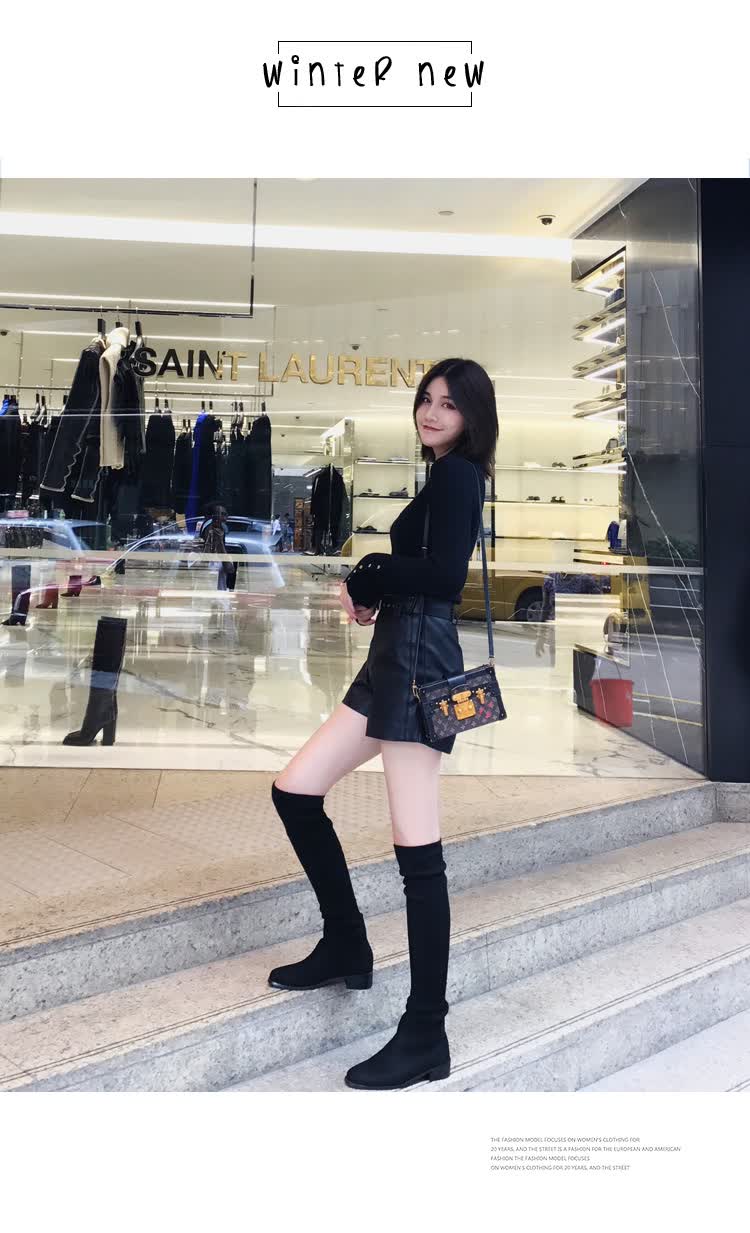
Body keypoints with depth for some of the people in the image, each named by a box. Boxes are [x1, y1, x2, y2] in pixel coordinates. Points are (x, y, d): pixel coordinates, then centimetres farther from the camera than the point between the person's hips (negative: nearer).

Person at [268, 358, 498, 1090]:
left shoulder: (456, 474, -8)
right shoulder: (445, 478, 20)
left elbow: (444, 573, -23)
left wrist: (363, 577, -8)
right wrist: (373, 594, -2)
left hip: (419, 660, -10)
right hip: (394, 657, 10)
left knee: (416, 849, -7)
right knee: (293, 791, 13)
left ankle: (425, 1038, 3)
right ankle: (346, 948, 26)